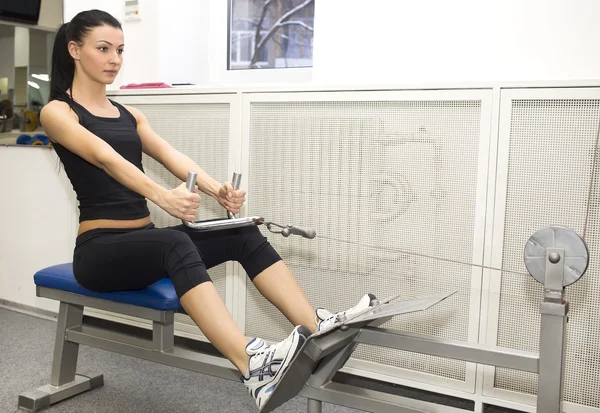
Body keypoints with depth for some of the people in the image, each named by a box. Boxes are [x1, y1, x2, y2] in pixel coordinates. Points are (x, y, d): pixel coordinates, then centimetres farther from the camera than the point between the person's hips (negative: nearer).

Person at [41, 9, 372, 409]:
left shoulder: (129, 114, 16)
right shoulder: (57, 112, -3)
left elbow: (172, 156, -1)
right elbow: (106, 159, -24)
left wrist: (217, 189, -21)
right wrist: (163, 196, -41)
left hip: (146, 240, 6)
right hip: (100, 250, -6)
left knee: (243, 235, -17)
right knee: (176, 243, -38)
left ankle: (318, 331, -28)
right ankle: (252, 366, -55)